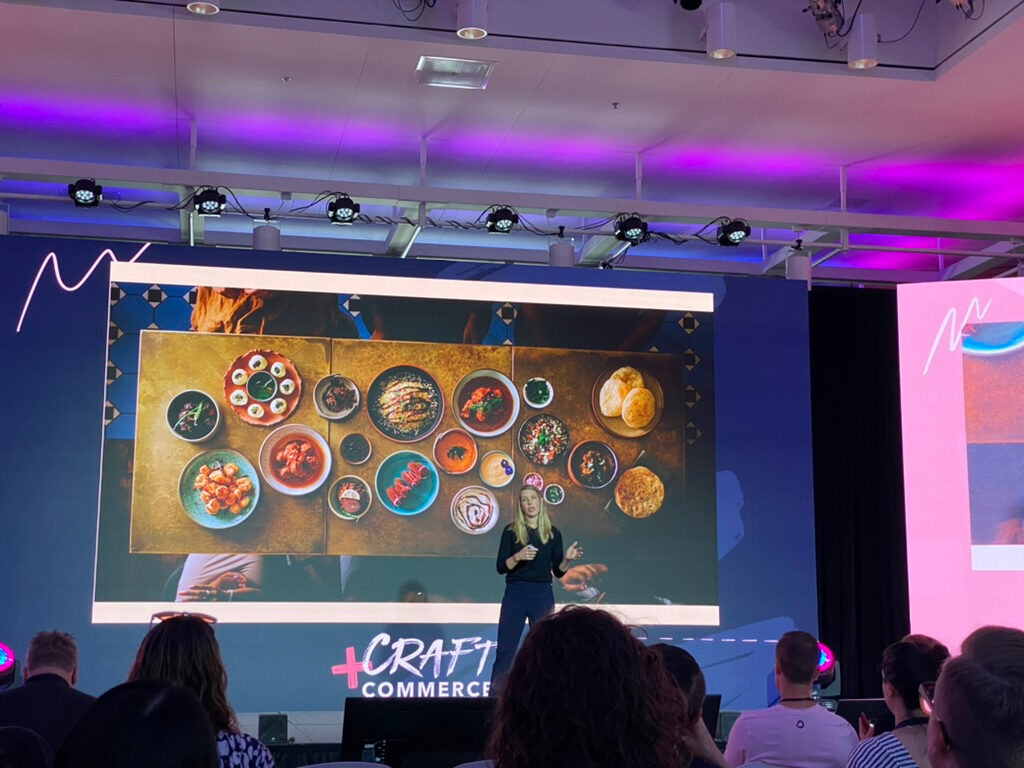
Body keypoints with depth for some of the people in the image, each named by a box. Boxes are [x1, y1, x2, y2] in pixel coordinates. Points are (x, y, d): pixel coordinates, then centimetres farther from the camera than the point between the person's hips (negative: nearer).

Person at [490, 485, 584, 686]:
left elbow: (558, 571, 7)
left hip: (542, 595, 1)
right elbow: (501, 567, -3)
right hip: (515, 594, -1)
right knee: (505, 650, -1)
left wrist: (567, 559, -13)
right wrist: (518, 556, -21)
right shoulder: (511, 531, 2)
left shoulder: (553, 533, 6)